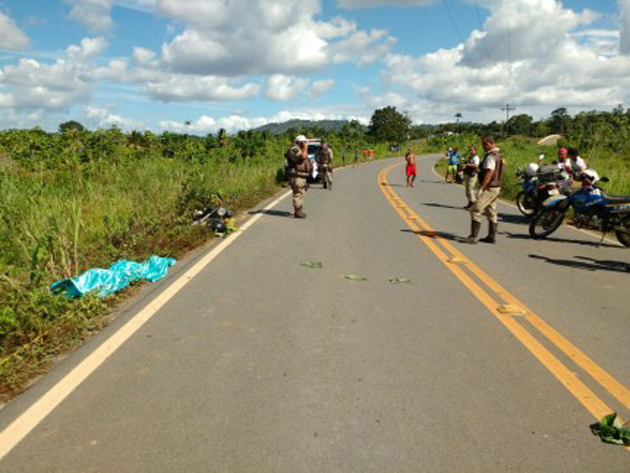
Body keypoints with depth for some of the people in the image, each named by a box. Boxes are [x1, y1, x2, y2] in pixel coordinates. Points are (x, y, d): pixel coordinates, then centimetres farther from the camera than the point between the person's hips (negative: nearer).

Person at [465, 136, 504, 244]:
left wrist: (481, 188, -24)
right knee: (491, 213, 14)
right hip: (496, 188, 10)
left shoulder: (491, 156, -15)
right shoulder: (499, 155, 16)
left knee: (475, 210, -12)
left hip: (489, 188, -10)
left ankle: (473, 236, -14)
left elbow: (489, 173, -23)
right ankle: (491, 236, 18)